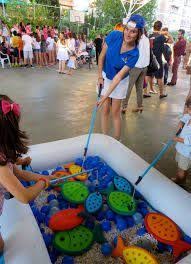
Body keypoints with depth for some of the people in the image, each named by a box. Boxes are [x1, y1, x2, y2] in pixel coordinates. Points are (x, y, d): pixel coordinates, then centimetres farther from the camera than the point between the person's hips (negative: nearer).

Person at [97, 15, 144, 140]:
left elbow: (119, 75, -28)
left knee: (115, 112, 4)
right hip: (106, 77, 2)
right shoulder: (114, 35, -20)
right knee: (105, 110, 6)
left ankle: (117, 140, 22)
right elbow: (102, 56, -8)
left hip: (120, 82, -2)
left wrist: (105, 96, -30)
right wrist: (100, 77, -6)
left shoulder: (134, 54, -24)